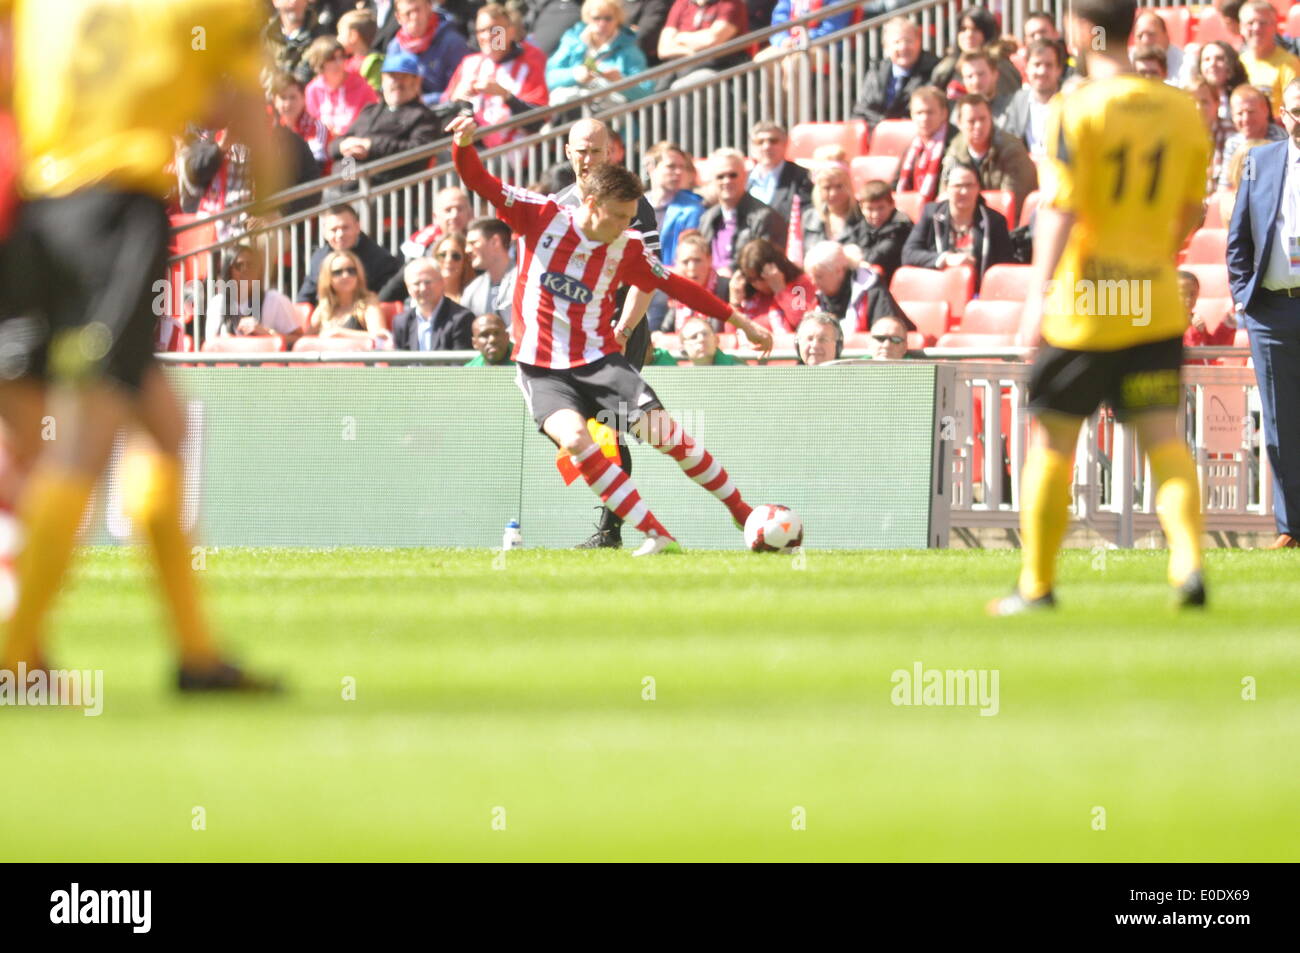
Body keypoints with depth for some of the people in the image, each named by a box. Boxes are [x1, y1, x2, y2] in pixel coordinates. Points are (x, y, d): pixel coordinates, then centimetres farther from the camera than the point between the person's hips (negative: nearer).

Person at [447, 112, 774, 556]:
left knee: (662, 431, -11)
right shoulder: (543, 216, -6)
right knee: (573, 437, -29)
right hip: (543, 369, -2)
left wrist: (739, 321, 13)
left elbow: (675, 286, 12)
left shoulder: (627, 248, 0)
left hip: (598, 360, 2)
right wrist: (464, 144, -27)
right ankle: (657, 534, -28)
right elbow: (479, 182, -6)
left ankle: (742, 513, 9)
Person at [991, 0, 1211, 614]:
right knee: (1162, 437, 3)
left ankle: (1037, 583, 12)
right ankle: (1189, 561, -17)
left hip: (1082, 305, -4)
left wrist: (1037, 293, -17)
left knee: (1051, 441, 7)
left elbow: (1060, 211, -17)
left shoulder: (1076, 112, -11)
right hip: (1156, 306, 4)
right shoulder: (1181, 111, 5)